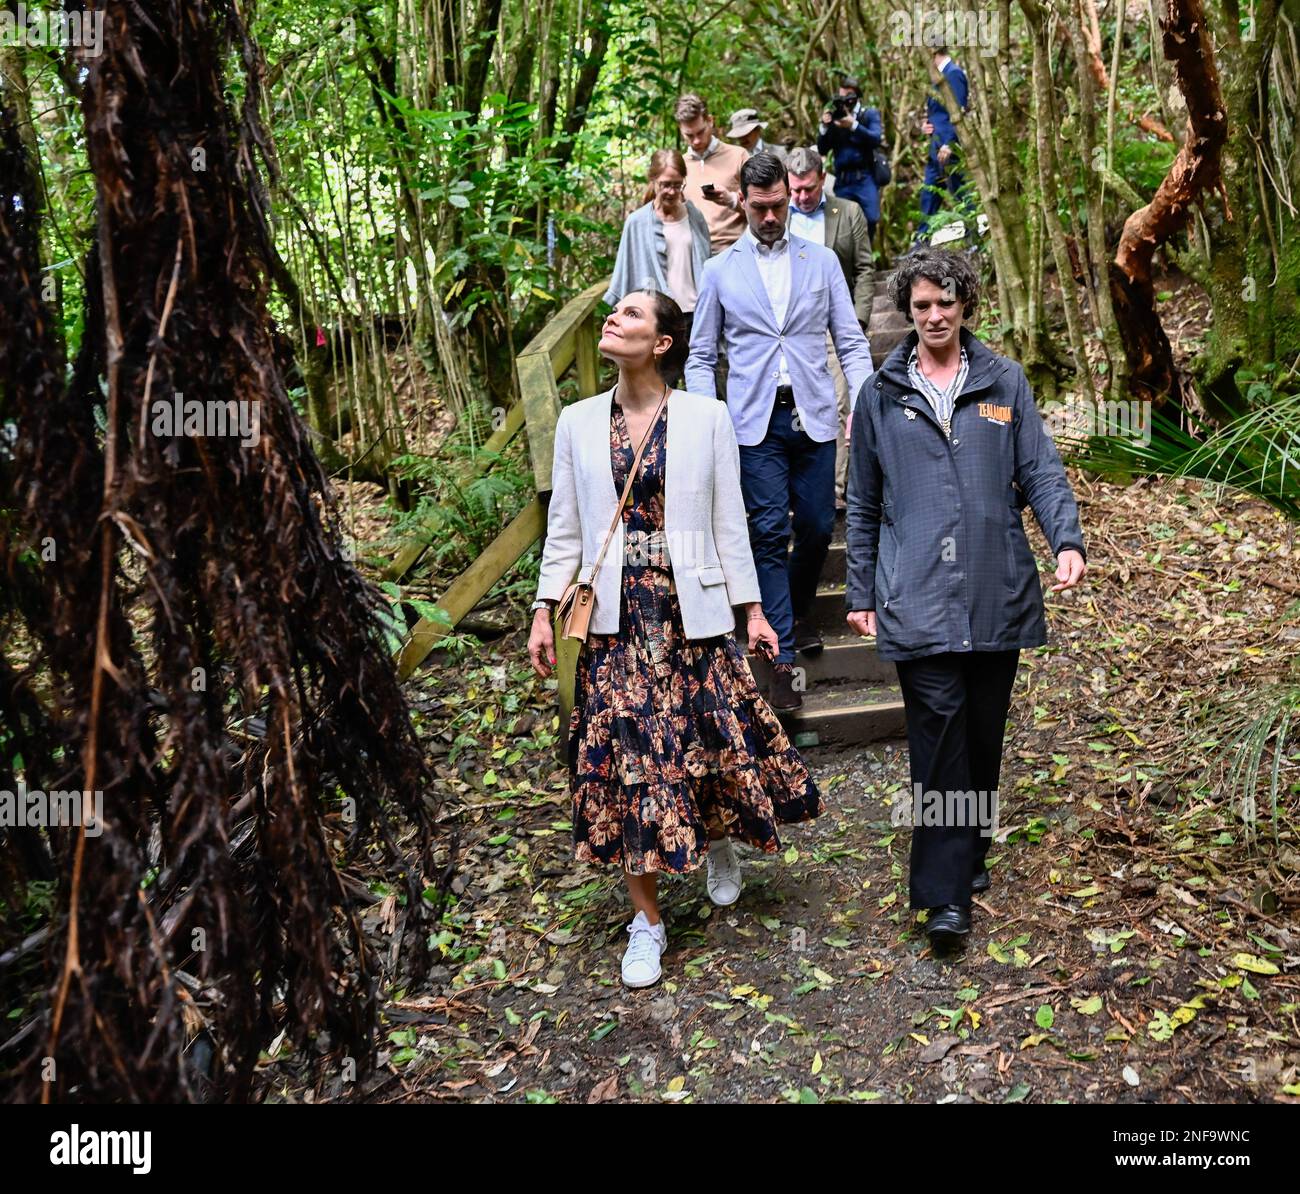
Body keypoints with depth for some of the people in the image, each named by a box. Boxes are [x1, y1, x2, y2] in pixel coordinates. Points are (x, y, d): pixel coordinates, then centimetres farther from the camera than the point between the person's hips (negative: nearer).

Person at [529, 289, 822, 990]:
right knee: (626, 758, 3)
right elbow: (564, 527, 7)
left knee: (715, 740, 6)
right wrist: (543, 611, 2)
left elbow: (728, 521, 2)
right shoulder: (579, 422, 5)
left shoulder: (706, 418, -1)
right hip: (617, 617, 1)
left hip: (692, 612, -1)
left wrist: (751, 609, 2)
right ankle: (647, 920, 18)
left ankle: (718, 841, 42)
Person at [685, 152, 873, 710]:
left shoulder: (822, 261, 9)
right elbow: (701, 356, 9)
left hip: (814, 417, 2)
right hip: (755, 423, -1)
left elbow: (850, 340, 8)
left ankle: (798, 611, 35)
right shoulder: (720, 271, 7)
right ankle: (782, 659, 1)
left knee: (818, 526, 6)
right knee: (770, 534, -5)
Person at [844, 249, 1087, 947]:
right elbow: (863, 504, 13)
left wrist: (1067, 539, -12)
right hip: (916, 597, -1)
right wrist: (860, 593, 11)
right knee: (938, 732, -9)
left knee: (983, 732, 11)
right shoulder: (881, 395, 9)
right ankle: (946, 895, -4)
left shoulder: (1005, 383, 10)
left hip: (997, 593, 2)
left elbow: (1040, 471, 6)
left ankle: (971, 852, 31)